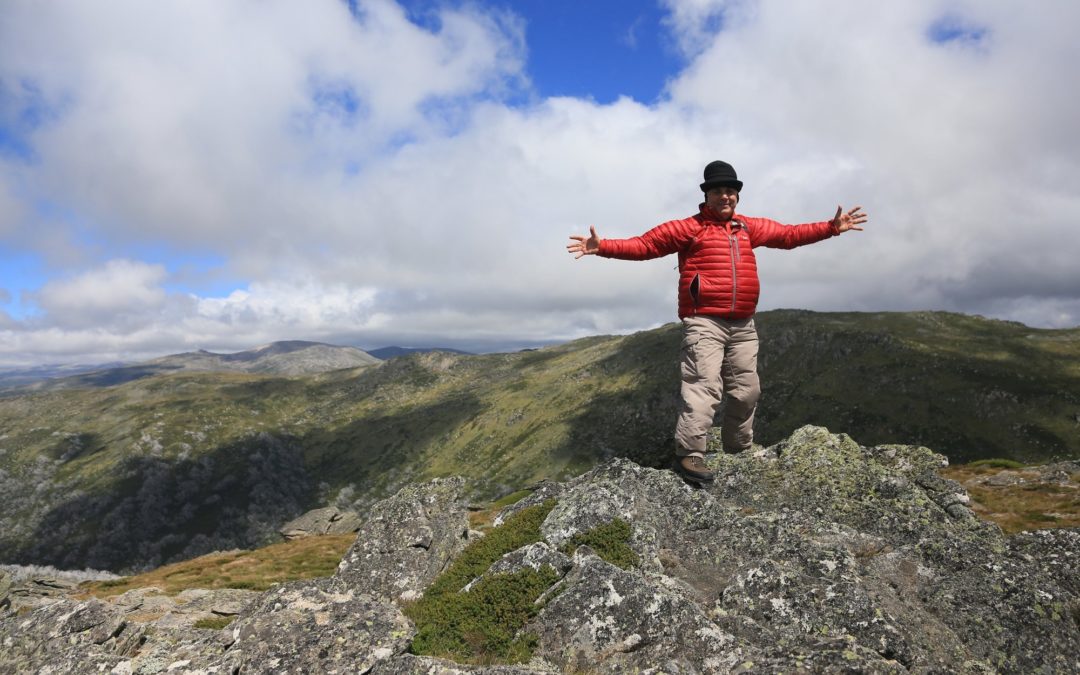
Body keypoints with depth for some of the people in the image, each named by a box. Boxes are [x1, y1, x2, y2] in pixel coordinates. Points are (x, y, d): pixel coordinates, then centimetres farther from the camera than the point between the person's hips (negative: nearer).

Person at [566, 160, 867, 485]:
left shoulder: (749, 227, 15)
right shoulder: (689, 227, -2)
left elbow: (789, 235, 25)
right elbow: (644, 245, -7)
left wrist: (831, 227, 23)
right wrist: (603, 247, -19)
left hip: (743, 325, 7)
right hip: (704, 323, -6)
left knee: (746, 390, 13)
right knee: (703, 387, -17)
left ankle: (739, 451, 29)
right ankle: (688, 455, -15)